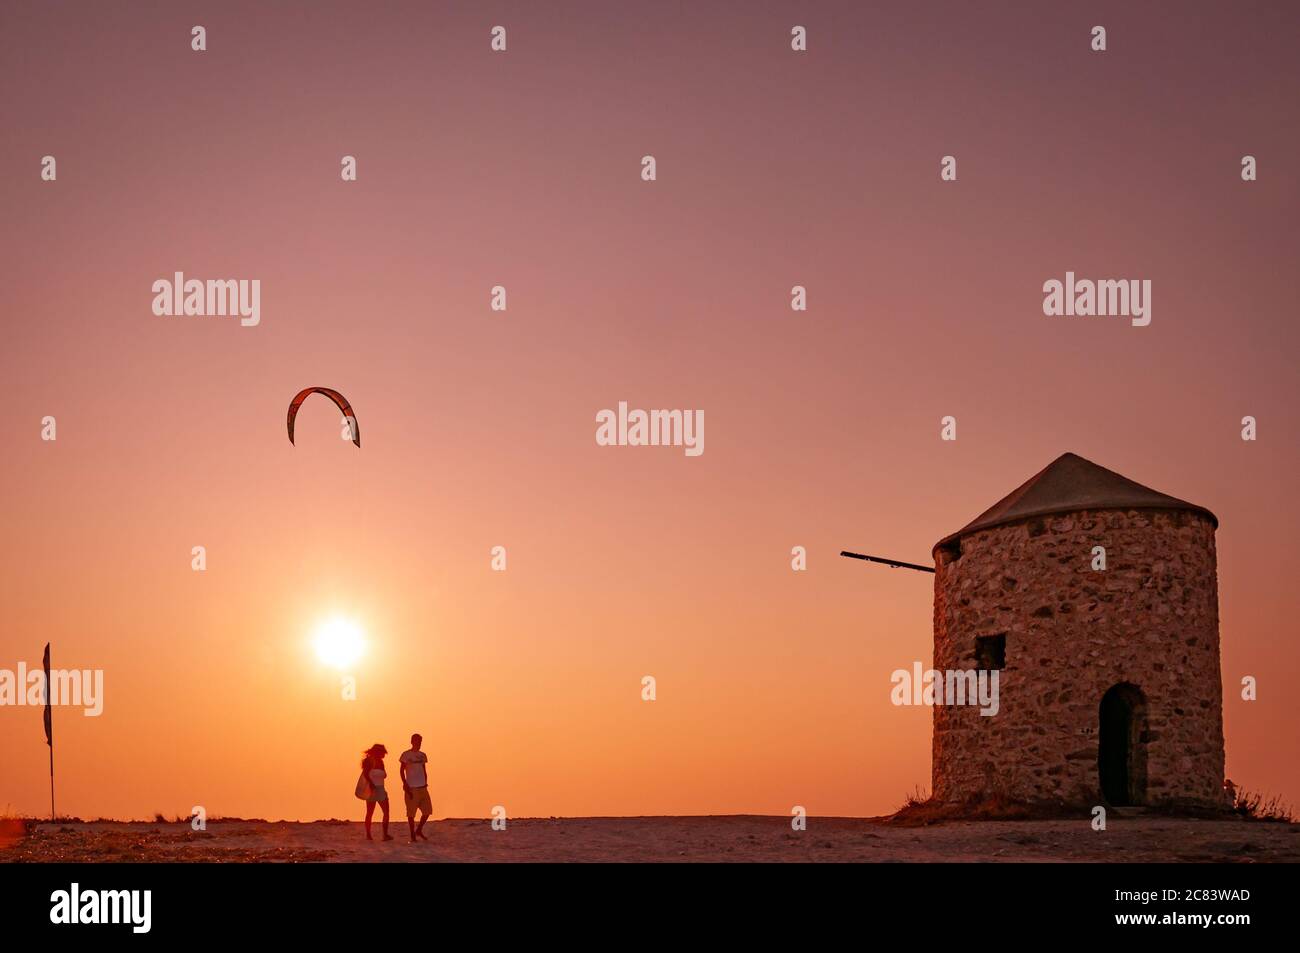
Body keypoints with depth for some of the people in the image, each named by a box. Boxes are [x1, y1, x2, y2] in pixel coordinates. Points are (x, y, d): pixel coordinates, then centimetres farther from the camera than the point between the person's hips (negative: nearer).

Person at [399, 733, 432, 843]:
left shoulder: (422, 755, 13)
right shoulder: (406, 755, -4)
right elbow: (402, 771, -5)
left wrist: (426, 784, 11)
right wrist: (405, 785, -12)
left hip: (422, 787, 6)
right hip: (411, 788, -6)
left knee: (427, 810, 3)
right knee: (411, 813, -2)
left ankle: (419, 830, 22)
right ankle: (413, 836, 5)